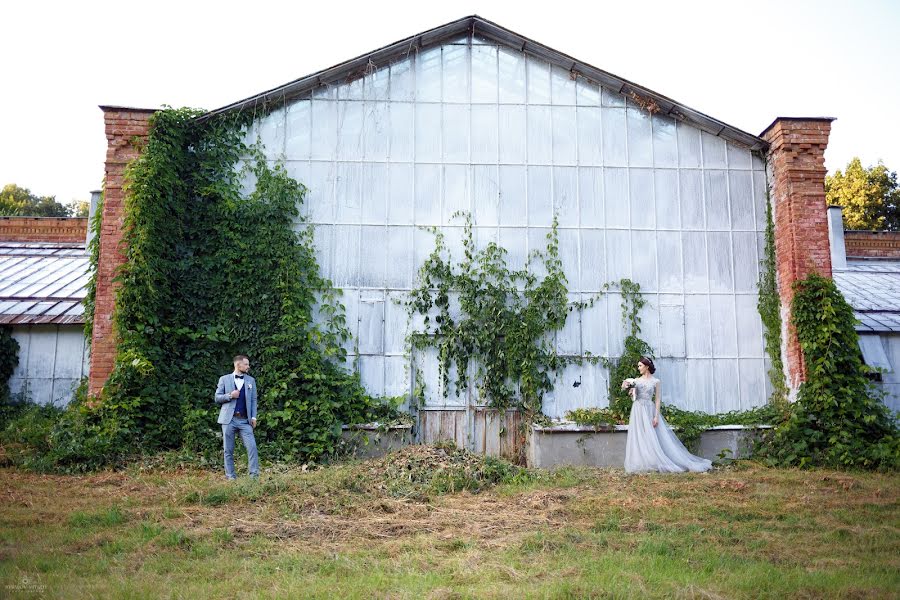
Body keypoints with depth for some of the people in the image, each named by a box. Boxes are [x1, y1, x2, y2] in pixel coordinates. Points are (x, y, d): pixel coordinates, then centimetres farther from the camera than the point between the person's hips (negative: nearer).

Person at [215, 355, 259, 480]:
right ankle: (230, 476, 12)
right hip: (229, 419, -1)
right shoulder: (224, 379, 6)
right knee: (228, 450, 3)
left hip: (245, 420, 1)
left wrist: (254, 417, 1)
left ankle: (254, 474, -7)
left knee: (252, 446, -11)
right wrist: (230, 395, -12)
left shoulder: (251, 380, 12)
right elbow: (217, 398, 5)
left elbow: (253, 400, 11)